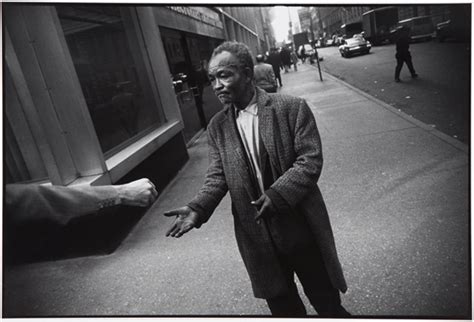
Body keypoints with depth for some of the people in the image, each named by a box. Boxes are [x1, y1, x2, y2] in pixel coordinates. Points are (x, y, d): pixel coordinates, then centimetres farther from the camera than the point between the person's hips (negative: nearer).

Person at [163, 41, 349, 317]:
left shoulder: (292, 107, -10)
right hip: (258, 237, 3)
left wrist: (278, 194, -28)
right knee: (283, 306, 22)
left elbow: (311, 159, -15)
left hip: (302, 229, -2)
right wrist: (197, 208, -17)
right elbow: (218, 176, 0)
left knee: (327, 302, 19)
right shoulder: (217, 126, 1)